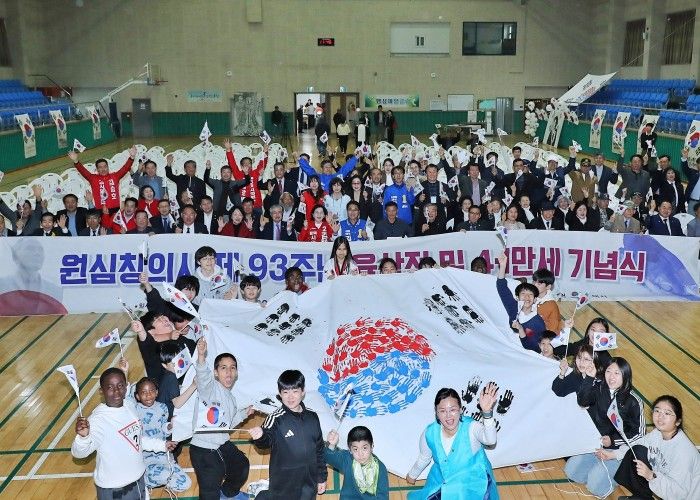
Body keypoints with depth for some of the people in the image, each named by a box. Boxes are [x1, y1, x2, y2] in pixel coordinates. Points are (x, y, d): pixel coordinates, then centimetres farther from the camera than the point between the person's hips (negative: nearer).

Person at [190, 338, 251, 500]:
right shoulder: (210, 387, -15)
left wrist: (244, 413, 14)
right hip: (203, 450, -9)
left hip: (223, 445, 9)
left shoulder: (231, 399, 11)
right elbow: (203, 376, -39)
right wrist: (201, 357, -58)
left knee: (242, 465, 29)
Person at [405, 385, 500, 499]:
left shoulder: (471, 427, -26)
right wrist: (412, 475, 24)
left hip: (473, 484, -3)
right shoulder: (429, 433, -14)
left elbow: (490, 440, -49)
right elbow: (424, 458, 7)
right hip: (442, 482, 3)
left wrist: (487, 412, -66)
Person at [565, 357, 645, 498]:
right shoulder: (599, 388, -7)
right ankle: (598, 468, 17)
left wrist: (613, 441, -21)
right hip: (595, 441, 4)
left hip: (618, 448, -4)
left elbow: (638, 433, -10)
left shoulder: (633, 401, -16)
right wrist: (589, 378, -32)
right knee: (570, 470, -4)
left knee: (595, 485, -16)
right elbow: (582, 401, -23)